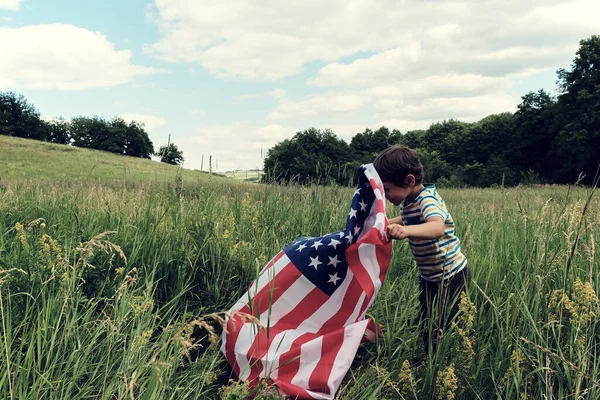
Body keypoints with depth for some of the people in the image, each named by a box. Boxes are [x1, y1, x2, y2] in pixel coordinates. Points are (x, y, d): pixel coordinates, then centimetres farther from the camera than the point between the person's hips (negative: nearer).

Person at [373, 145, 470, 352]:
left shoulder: (427, 200, -27)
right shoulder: (408, 202, -1)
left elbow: (438, 228, -50)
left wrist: (405, 231, -67)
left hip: (451, 277, -9)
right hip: (430, 277, 9)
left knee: (439, 333, -4)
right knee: (427, 327, 16)